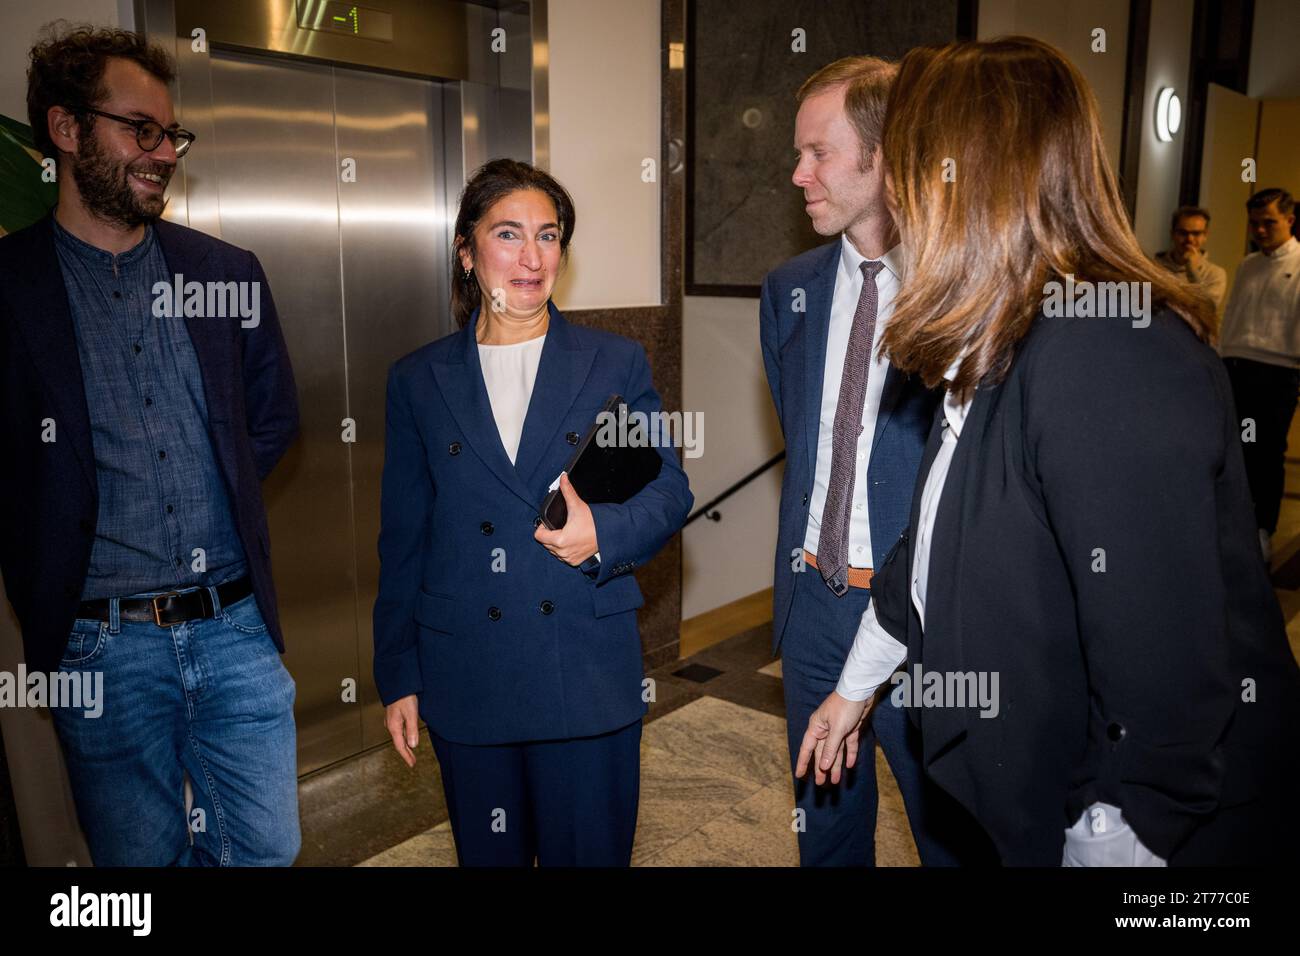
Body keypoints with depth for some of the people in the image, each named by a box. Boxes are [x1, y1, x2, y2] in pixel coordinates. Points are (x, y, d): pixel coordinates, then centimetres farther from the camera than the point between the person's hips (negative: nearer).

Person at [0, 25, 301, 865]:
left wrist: (221, 502, 5)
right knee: (139, 855, 13)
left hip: (238, 627, 3)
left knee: (269, 847, 11)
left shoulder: (228, 273, 6)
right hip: (101, 645, -2)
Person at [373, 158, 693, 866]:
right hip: (465, 677, 1)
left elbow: (669, 489, 3)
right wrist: (398, 676, 6)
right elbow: (402, 541, 6)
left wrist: (604, 530, -18)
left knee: (592, 852, 11)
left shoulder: (617, 364, 3)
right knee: (489, 854, 16)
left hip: (589, 673, 0)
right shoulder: (418, 381, 4)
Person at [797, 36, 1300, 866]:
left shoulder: (1109, 363, -29)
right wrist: (854, 686, 18)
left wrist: (1113, 839, -19)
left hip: (1167, 824, -8)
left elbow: (1165, 665, -30)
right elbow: (936, 547, 10)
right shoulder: (999, 352, 1)